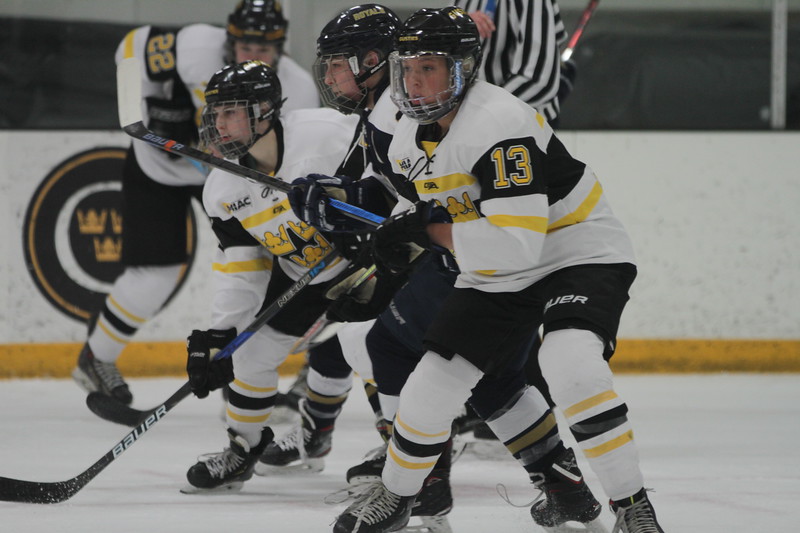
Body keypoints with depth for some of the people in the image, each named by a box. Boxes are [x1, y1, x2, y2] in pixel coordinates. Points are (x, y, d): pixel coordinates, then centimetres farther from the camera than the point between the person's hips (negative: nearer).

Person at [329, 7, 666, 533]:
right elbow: (425, 209, 23)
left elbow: (517, 244, -34)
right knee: (433, 385, 3)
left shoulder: (500, 124, -28)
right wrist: (401, 238, 1)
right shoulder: (410, 138, 2)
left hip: (579, 252, -8)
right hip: (497, 276, 8)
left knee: (571, 365, -33)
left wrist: (431, 229, -25)